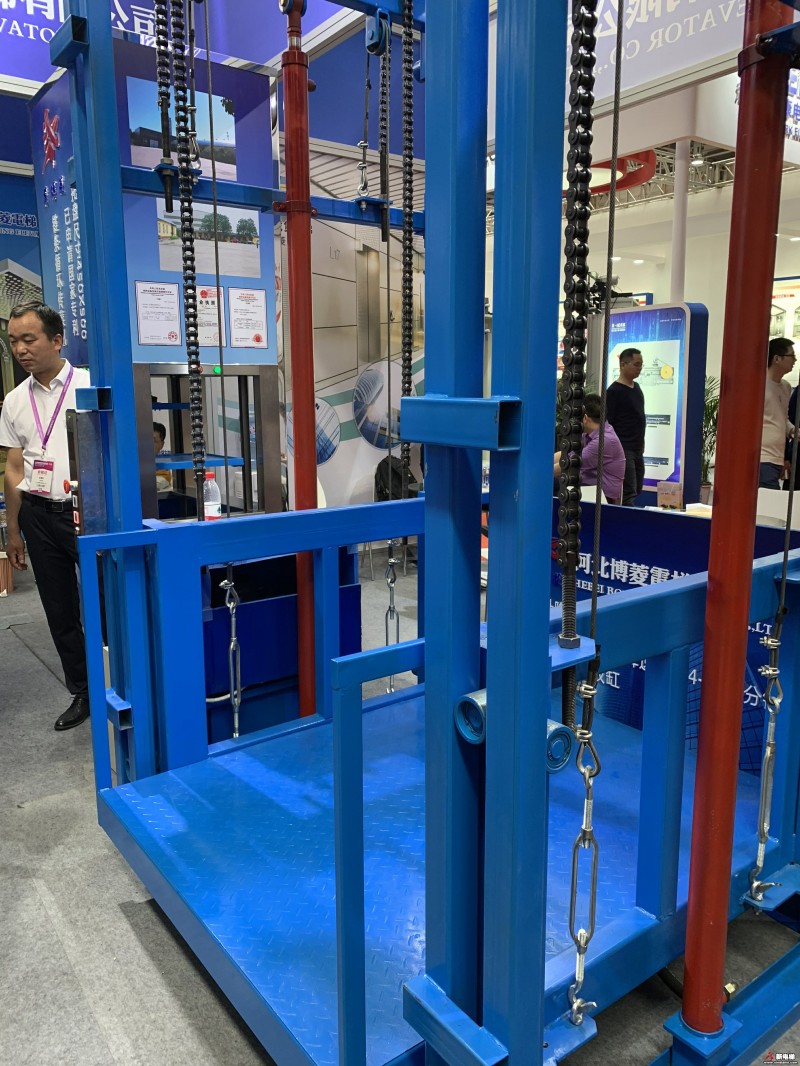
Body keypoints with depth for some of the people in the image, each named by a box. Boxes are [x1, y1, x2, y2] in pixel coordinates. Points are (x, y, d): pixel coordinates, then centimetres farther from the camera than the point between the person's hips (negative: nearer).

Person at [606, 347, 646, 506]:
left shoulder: (636, 388, 14)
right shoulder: (614, 391, -10)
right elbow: (607, 423, -14)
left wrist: (641, 444, 19)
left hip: (637, 450, 8)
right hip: (622, 450, -8)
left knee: (636, 491, 10)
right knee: (628, 494, -11)